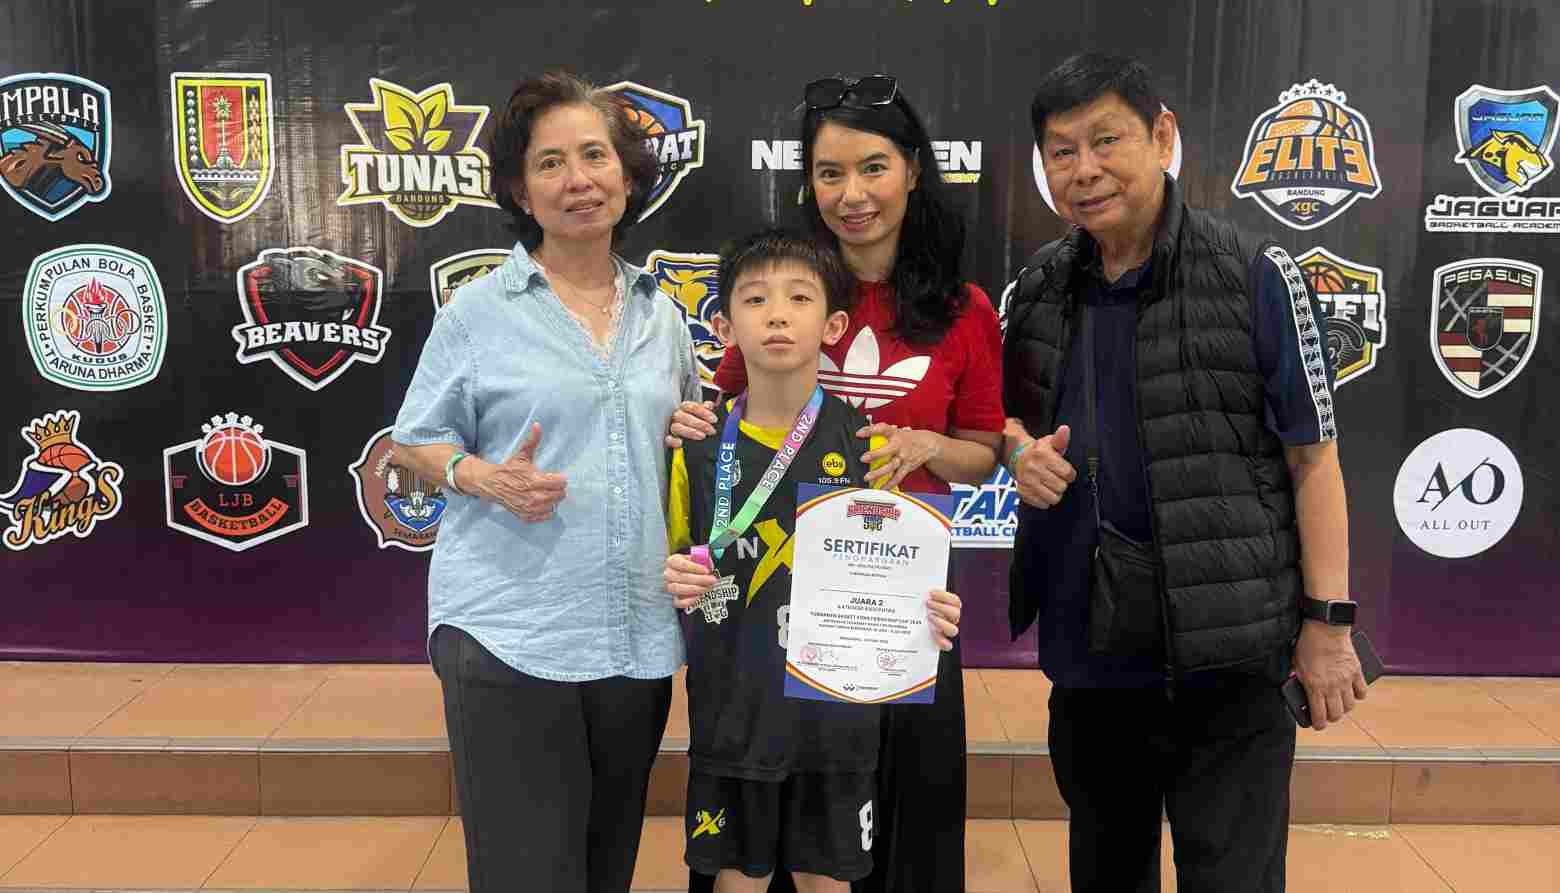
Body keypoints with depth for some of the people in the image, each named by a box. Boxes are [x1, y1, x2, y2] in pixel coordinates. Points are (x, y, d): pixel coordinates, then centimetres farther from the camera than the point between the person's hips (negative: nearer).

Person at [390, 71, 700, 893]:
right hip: (510, 633, -4)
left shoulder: (661, 314, 10)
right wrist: (487, 478, -17)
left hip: (638, 637, 4)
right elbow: (416, 443, 2)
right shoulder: (478, 311, -2)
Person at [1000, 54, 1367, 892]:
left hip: (1227, 658, -4)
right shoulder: (1032, 292, 4)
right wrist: (1019, 450, -5)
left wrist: (1327, 622, -8)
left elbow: (1312, 459, -6)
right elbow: (1000, 412, 18)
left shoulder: (1258, 280, -8)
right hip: (1084, 653, 5)